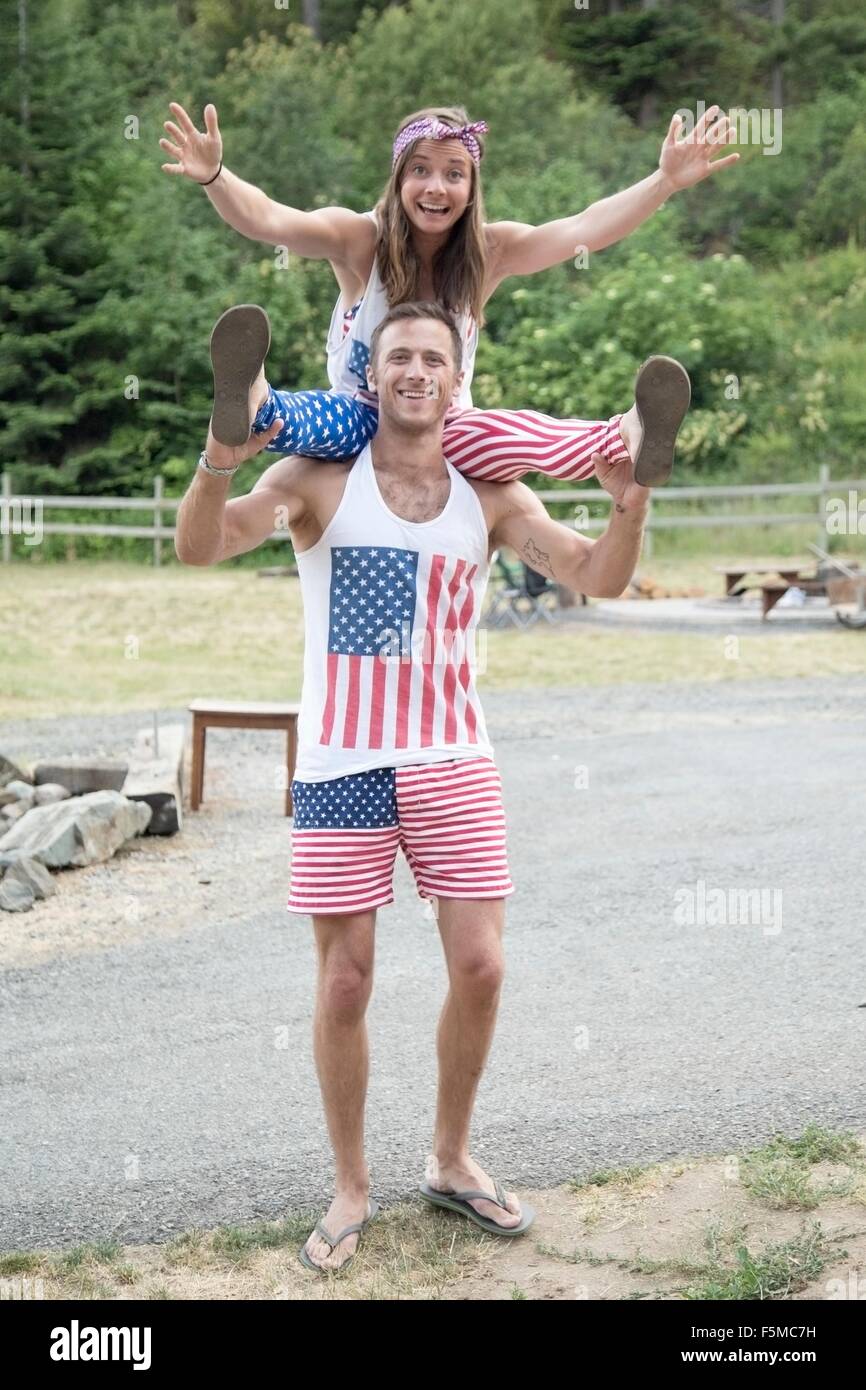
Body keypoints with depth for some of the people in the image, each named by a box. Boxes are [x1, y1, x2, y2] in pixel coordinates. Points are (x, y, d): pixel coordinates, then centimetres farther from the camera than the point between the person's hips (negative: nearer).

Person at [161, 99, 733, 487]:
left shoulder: (490, 250, -4)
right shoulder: (358, 239, -10)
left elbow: (586, 228, -17)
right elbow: (263, 217, -25)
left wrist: (665, 182, -32)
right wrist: (212, 176, -46)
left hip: (446, 429, 1)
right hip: (359, 420, -1)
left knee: (519, 434, -33)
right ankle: (251, 408, -67)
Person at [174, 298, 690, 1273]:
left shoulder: (489, 496, 3)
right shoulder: (318, 479, -5)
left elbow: (595, 579, -4)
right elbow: (198, 549, -18)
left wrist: (628, 507, -24)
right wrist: (219, 463, -38)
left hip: (453, 763, 3)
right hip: (341, 767, -2)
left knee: (479, 969, 2)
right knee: (344, 984, 3)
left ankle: (451, 1161, 25)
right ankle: (351, 1187, 21)